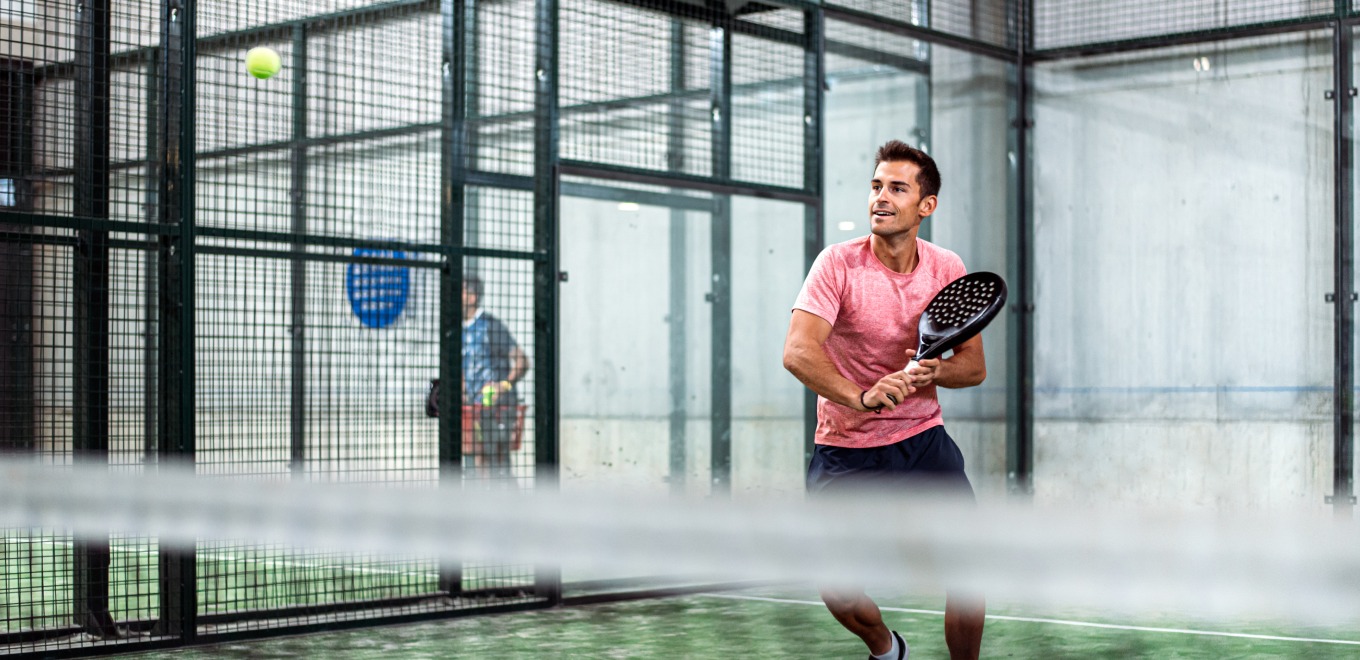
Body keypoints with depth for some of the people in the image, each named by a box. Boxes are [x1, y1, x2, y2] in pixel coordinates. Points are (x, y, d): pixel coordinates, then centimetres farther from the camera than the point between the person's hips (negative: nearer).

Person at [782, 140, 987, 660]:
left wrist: (934, 370, -21)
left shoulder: (946, 268, -2)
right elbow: (797, 352, -27)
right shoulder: (840, 263, -14)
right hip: (846, 449, -2)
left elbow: (974, 365, 2)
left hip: (923, 438, 3)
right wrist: (860, 396, -44)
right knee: (838, 590, -9)